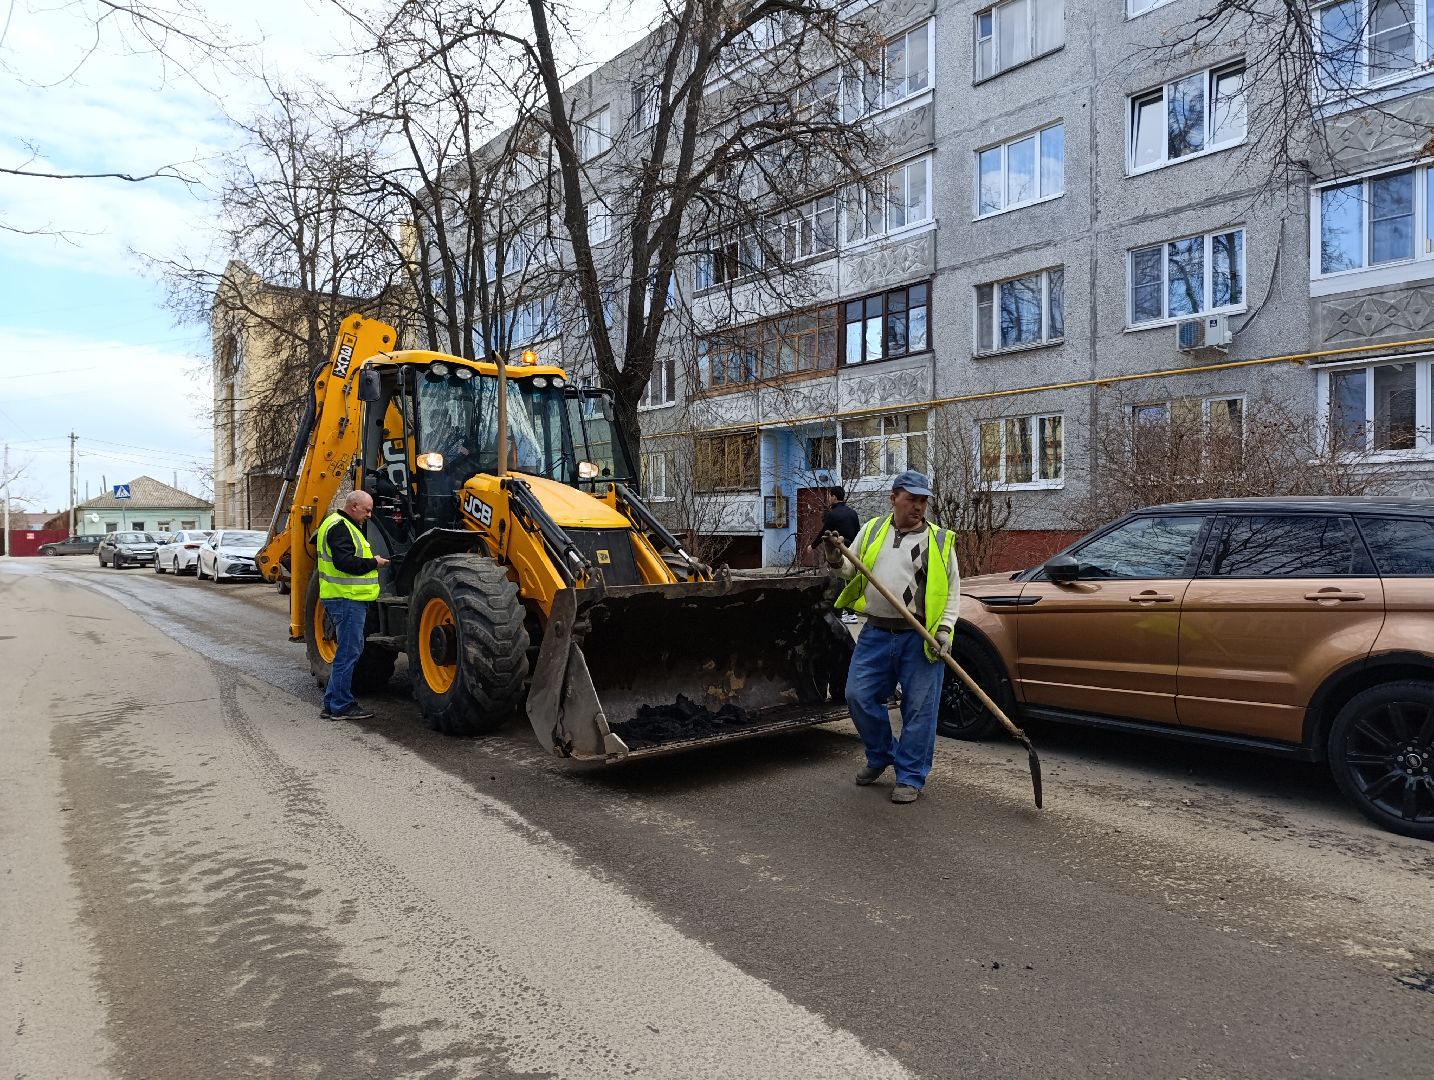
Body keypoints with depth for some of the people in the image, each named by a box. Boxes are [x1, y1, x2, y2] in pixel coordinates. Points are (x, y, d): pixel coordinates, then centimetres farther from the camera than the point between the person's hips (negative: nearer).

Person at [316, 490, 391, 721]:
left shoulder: (346, 526, 20)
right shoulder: (339, 527, -14)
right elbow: (344, 562, -24)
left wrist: (372, 561, 11)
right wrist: (373, 562, -14)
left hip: (349, 598, 11)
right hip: (346, 599, -11)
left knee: (349, 650, 16)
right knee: (349, 652, -5)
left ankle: (333, 702, 23)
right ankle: (340, 706, 2)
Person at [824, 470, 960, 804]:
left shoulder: (940, 540, 3)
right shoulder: (871, 530, 9)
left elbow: (952, 591, 3)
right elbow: (853, 571, 16)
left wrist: (945, 628, -10)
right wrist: (837, 561, -6)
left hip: (920, 638, -3)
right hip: (875, 633, 3)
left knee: (919, 708, 1)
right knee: (859, 696, 5)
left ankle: (910, 777, 15)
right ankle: (881, 755, 28)